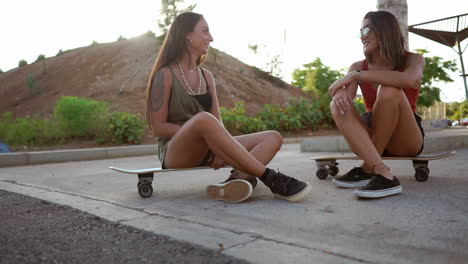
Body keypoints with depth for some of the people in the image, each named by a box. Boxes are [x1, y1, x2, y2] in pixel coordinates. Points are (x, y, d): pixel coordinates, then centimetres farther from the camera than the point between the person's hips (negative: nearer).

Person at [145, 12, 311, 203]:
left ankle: (238, 179, -38)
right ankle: (270, 179, -33)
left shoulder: (206, 76, 12)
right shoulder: (165, 75, -6)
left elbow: (217, 122, 6)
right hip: (174, 152, -6)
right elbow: (158, 127, -10)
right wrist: (199, 131, -17)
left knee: (273, 138, -8)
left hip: (204, 151, 7)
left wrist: (220, 146, -16)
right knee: (204, 119, -39)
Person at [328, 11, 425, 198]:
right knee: (338, 105, -24)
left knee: (389, 91, -30)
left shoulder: (412, 60, -4)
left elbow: (410, 79, -30)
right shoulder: (358, 66, 6)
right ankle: (383, 174, -39)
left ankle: (367, 169, -26)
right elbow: (345, 95, -13)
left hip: (406, 139, -3)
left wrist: (356, 76, -31)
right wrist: (341, 93, -39)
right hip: (371, 139, 3)